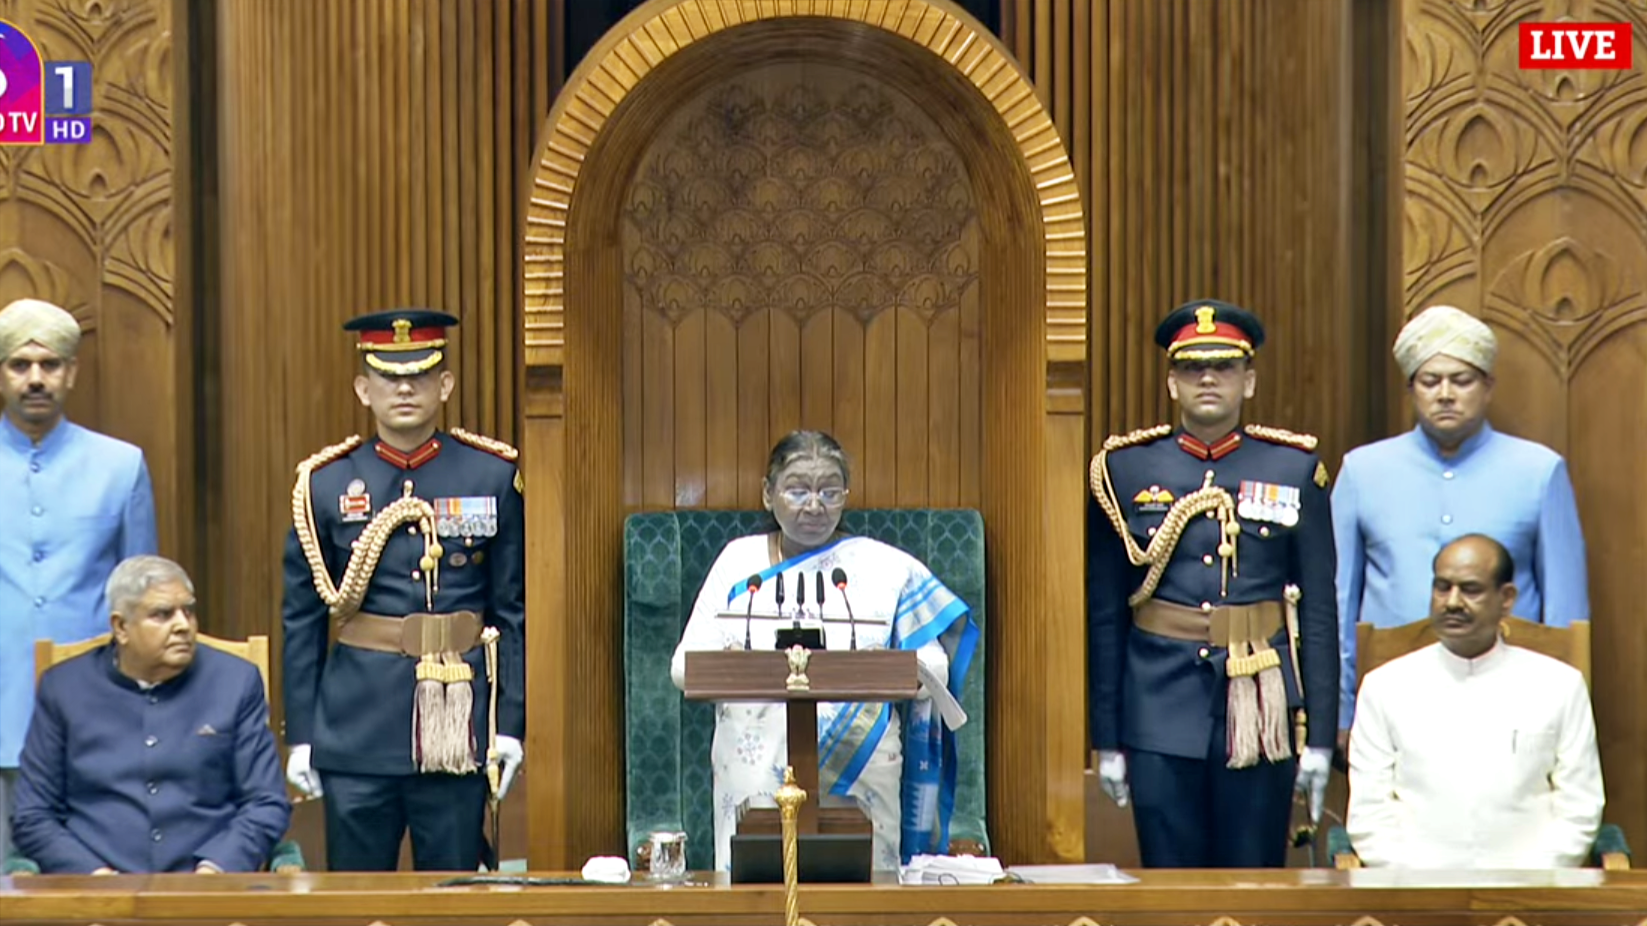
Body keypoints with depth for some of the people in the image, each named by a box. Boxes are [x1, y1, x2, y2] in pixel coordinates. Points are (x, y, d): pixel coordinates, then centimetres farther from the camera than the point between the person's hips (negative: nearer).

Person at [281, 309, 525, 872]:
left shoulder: (492, 476, 4)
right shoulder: (325, 483, 3)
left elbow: (513, 610, 6)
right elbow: (301, 620, 6)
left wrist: (511, 726, 1)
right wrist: (301, 735, 3)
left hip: (458, 725, 0)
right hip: (356, 730, 0)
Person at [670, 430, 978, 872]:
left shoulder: (886, 568, 7)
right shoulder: (738, 561, 11)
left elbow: (933, 671, 2)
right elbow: (685, 667, 6)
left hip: (857, 781, -1)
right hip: (755, 781, 1)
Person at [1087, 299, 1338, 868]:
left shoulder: (1294, 470, 4)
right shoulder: (1125, 470, 4)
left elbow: (1320, 614, 4)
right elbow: (1104, 616, 5)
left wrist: (1319, 737, 1)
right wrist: (1107, 741, 3)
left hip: (1260, 710, 0)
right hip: (1160, 719, 0)